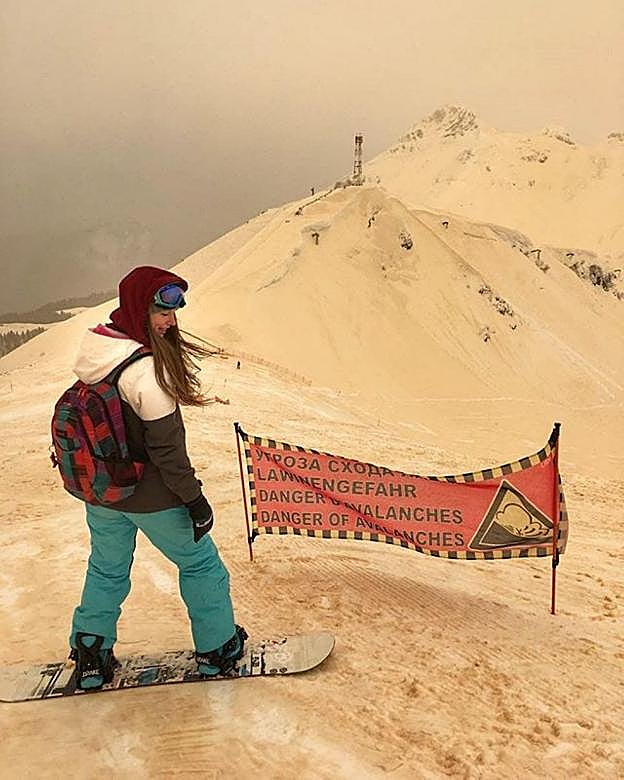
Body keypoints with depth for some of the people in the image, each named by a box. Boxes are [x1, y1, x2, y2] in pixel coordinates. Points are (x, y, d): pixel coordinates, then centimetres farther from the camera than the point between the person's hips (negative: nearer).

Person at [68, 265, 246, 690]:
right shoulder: (145, 368, -28)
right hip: (150, 496, -7)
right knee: (200, 563, 14)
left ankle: (90, 656, 37)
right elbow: (166, 445, -24)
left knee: (106, 569, 26)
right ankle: (218, 648, 29)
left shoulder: (93, 350, -3)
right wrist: (194, 498, -13)